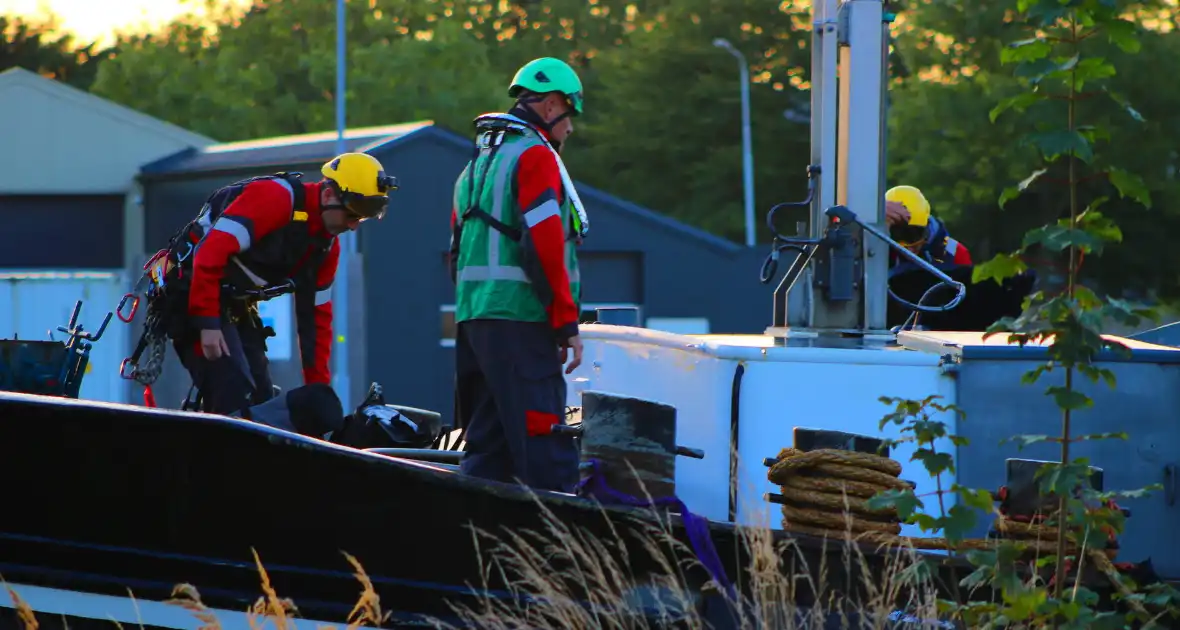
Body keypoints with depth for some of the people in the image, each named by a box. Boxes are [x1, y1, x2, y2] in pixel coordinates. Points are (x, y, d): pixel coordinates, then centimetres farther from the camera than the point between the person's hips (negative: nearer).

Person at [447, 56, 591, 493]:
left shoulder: (480, 161, 23)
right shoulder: (535, 155, -7)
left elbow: (459, 250, 24)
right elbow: (544, 245, -16)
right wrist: (567, 322, -14)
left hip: (473, 317, 9)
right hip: (520, 320, -9)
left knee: (488, 442, 11)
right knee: (545, 455, -12)